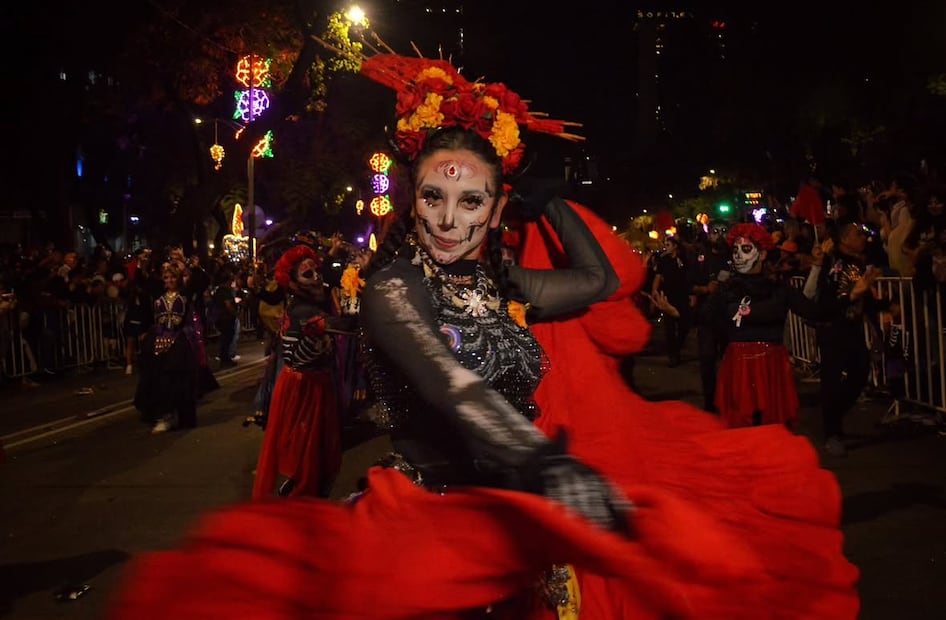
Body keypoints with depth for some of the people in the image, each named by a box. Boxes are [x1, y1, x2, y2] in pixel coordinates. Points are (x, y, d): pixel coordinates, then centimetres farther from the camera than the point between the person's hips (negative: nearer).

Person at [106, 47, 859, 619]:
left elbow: (602, 281, 17)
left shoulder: (500, 285, 7)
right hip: (432, 512, -6)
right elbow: (456, 392, -27)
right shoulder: (392, 286, -11)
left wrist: (546, 195, 13)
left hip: (521, 508, 6)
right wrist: (551, 467, -41)